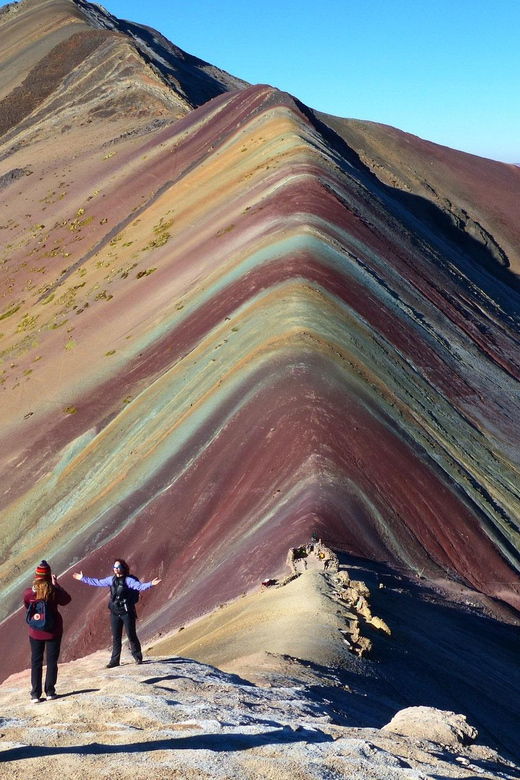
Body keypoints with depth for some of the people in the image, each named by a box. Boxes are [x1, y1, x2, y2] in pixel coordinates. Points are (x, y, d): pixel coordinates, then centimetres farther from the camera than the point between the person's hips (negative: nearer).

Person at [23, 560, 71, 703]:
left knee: (36, 662, 10)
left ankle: (35, 694, 9)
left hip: (35, 632, 1)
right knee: (52, 661, 10)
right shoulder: (54, 591, -16)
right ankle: (50, 691, 12)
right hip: (53, 631, -1)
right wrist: (56, 584, 7)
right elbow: (66, 600, 3)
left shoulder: (28, 593, -13)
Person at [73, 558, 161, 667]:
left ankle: (138, 657, 15)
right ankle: (115, 660, 15)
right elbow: (97, 582, 19)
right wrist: (82, 578, 23)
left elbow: (140, 586, -23)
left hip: (127, 612, -5)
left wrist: (150, 584, -42)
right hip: (115, 612, 5)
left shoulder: (129, 580, -9)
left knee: (131, 635, 0)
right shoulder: (111, 580, 8)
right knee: (116, 638, 9)